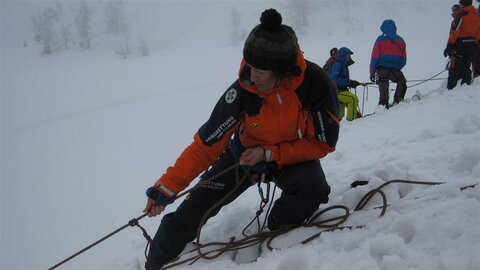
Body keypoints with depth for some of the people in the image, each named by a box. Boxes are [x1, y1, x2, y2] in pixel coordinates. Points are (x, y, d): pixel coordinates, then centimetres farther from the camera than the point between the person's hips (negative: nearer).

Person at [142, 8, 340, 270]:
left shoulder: (317, 84, -30)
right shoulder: (243, 91, -29)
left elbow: (322, 143, -18)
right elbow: (206, 144, -21)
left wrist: (269, 154, -26)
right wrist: (167, 186, -24)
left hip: (293, 155, 0)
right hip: (245, 153, 0)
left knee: (313, 189, -33)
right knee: (192, 209, -8)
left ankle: (276, 230, 0)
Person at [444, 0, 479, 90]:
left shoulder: (461, 15, -13)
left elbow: (454, 32, -16)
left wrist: (449, 46, -15)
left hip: (460, 45, -7)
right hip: (472, 45, 7)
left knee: (454, 69, -5)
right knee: (466, 68, 13)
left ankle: (451, 89, -7)